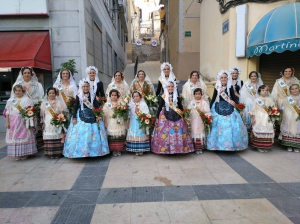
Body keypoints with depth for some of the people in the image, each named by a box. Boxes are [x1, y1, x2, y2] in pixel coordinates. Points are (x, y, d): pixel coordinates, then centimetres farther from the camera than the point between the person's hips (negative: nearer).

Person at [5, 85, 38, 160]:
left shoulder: (27, 99, -1)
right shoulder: (10, 100, 9)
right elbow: (7, 112, 8)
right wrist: (7, 122, 2)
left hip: (24, 121, -3)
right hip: (13, 122, 3)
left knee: (24, 136, 1)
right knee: (14, 137, 3)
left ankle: (25, 153, 11)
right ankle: (17, 154, 13)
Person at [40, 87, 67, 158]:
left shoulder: (59, 101, 5)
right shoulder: (44, 102, 7)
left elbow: (63, 111, 6)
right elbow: (42, 114, 6)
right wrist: (43, 123, 0)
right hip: (48, 123, 1)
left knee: (57, 137, -1)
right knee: (49, 137, -3)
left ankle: (57, 153, 8)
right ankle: (50, 153, 7)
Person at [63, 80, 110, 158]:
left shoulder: (92, 96, 4)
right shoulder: (78, 96, 1)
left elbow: (97, 106, 3)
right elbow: (75, 107, 2)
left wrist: (98, 116, -6)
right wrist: (74, 118, -4)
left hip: (91, 117, 1)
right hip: (81, 117, -1)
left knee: (92, 134, 1)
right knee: (80, 134, -4)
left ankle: (92, 151, 12)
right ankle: (81, 151, 6)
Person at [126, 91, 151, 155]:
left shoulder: (143, 104, -1)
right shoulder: (131, 104, 8)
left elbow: (146, 113, -7)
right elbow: (129, 114, 6)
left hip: (141, 123, -3)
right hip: (133, 124, 3)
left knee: (141, 135, -3)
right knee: (134, 136, 1)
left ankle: (141, 150, 6)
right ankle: (135, 149, 10)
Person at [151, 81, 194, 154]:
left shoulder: (177, 97, 9)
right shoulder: (162, 97, 2)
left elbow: (181, 108, 15)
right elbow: (159, 108, 3)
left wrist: (183, 116, 11)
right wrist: (157, 117, 1)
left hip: (176, 118, 2)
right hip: (165, 118, -2)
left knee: (177, 133, -1)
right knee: (165, 133, -6)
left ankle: (176, 149, 9)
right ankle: (166, 149, 4)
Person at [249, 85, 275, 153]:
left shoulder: (270, 99, 6)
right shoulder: (257, 100, 2)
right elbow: (253, 110, 1)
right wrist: (253, 118, -3)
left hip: (267, 119, 2)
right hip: (259, 119, -1)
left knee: (267, 132, 1)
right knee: (259, 132, -1)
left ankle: (267, 146, 12)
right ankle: (259, 146, 8)